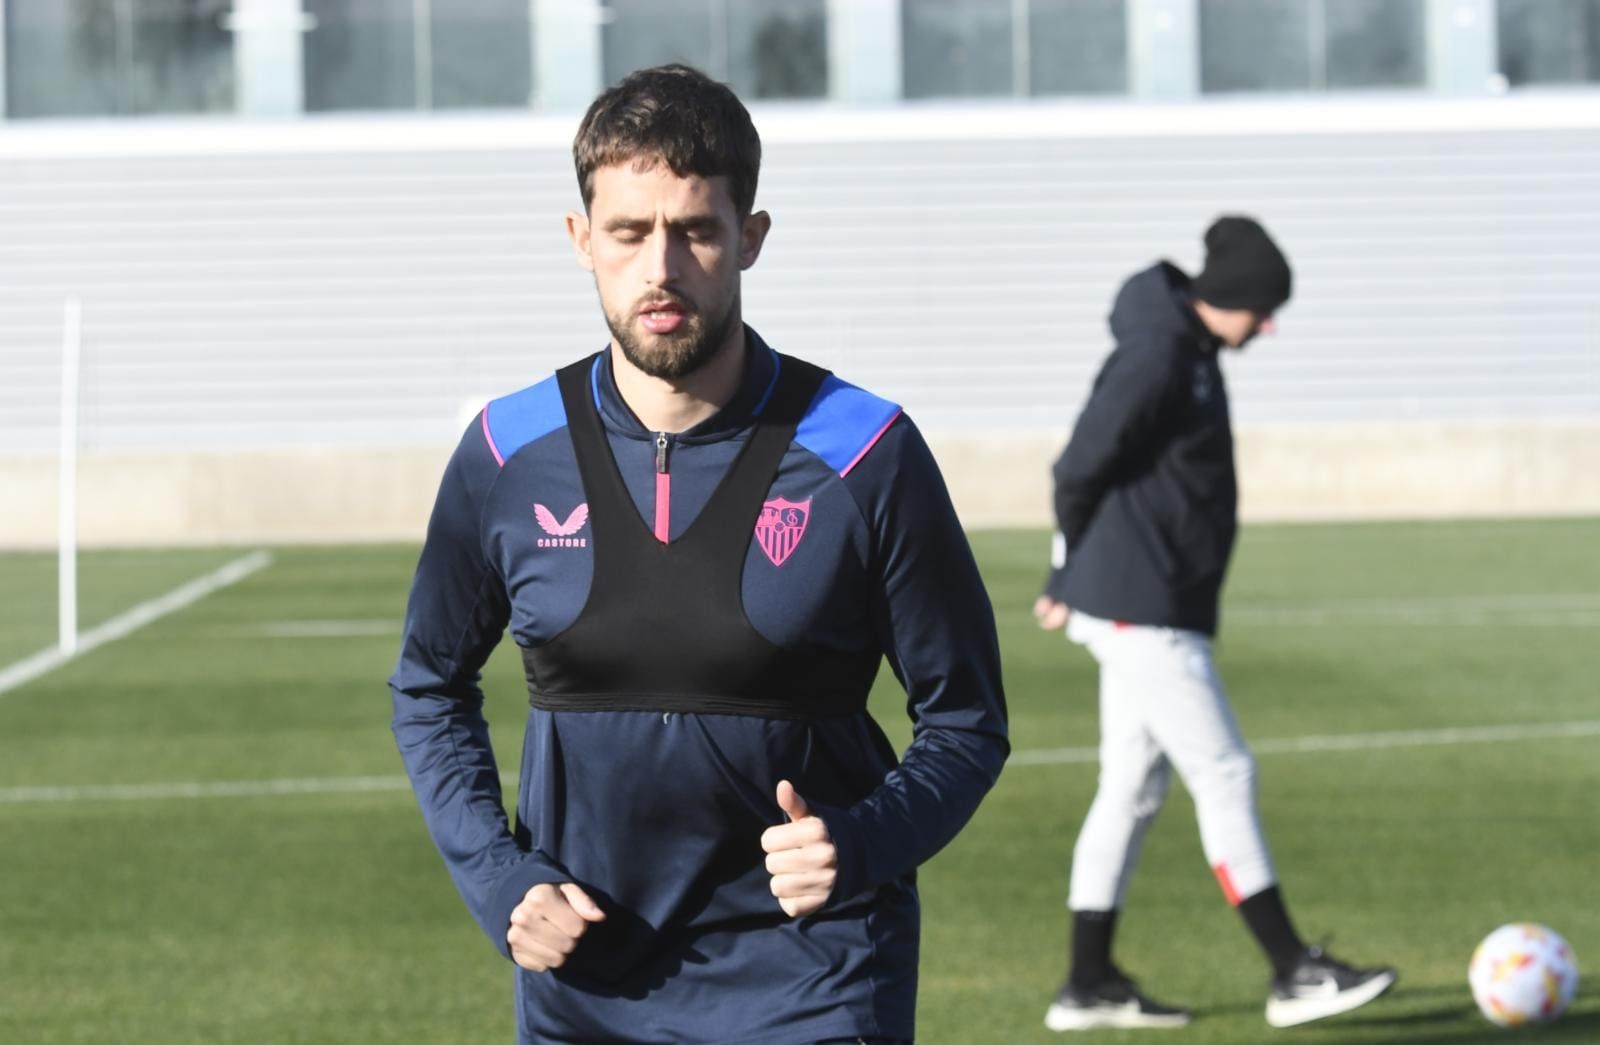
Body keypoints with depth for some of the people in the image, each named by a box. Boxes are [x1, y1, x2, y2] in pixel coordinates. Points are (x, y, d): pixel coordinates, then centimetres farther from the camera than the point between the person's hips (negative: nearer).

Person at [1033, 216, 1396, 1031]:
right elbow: (1081, 468, -18)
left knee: (1132, 788, 11)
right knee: (1224, 775, -7)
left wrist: (1073, 578, 16)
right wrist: (1074, 575, -2)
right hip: (1141, 609, -10)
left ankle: (1090, 984, 14)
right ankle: (1293, 974, -4)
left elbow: (1083, 469, 20)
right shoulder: (1157, 358, -17)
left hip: (1151, 610, 10)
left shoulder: (1187, 353, 14)